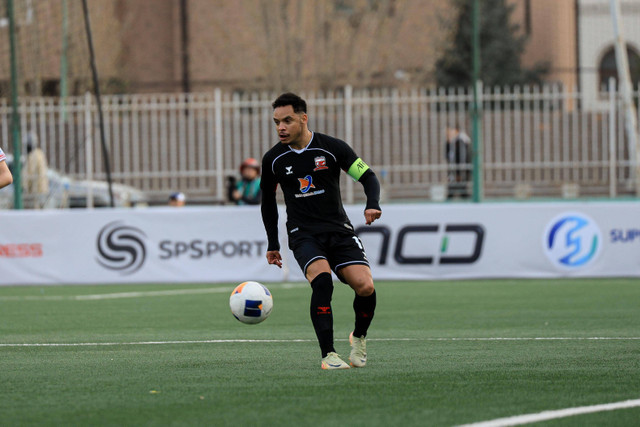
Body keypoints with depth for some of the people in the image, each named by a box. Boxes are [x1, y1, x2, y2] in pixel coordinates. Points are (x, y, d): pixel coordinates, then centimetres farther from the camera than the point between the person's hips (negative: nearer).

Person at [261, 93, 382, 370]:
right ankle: (328, 355, -26)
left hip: (339, 230, 0)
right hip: (303, 234, 0)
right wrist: (273, 244, 17)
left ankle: (359, 337, 14)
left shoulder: (332, 148, -5)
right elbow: (268, 200, 17)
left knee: (365, 286, -18)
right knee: (322, 279, -30)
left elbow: (367, 176, 2)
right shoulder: (273, 159, 1)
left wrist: (373, 204, -19)